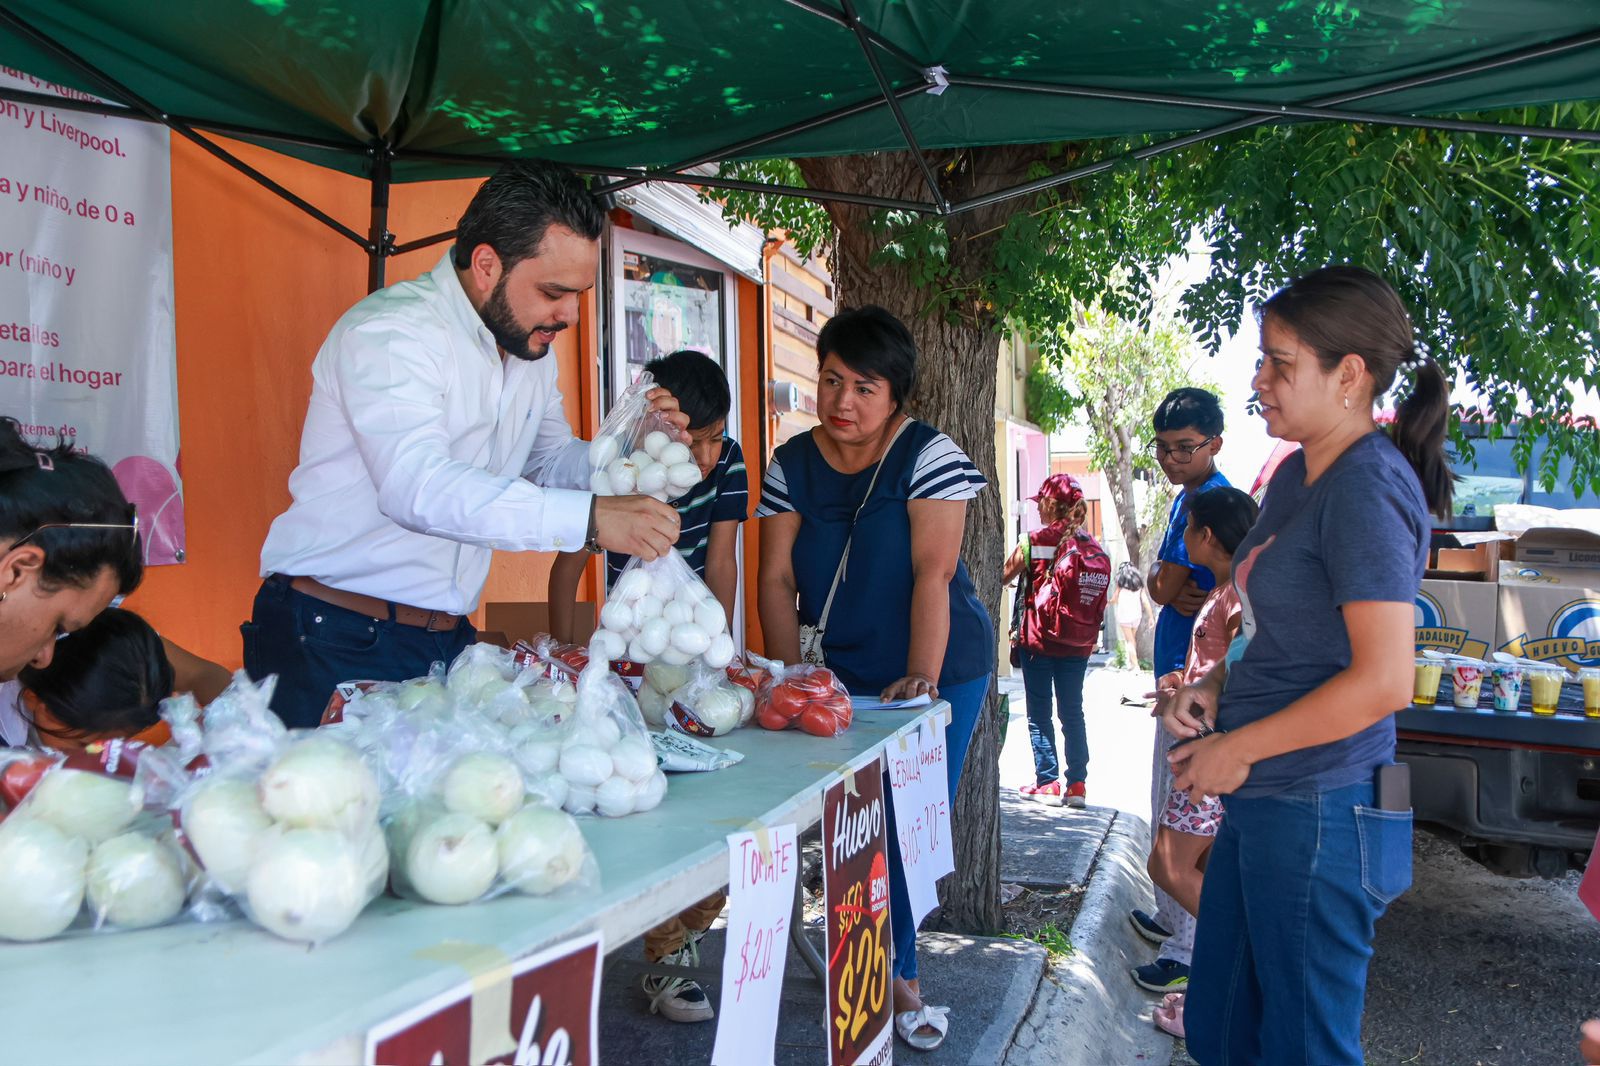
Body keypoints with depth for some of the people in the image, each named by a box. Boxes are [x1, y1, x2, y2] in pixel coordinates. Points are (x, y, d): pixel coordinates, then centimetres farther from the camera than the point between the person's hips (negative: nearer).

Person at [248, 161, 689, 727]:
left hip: (447, 638, 7)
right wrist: (590, 517, -38)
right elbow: (418, 488, -31)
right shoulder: (387, 332, -16)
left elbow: (551, 462, 17)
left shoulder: (531, 344, 11)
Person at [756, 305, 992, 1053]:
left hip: (941, 672, -3)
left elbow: (932, 573, -21)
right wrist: (789, 678, -12)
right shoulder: (792, 465, -2)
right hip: (848, 674, 3)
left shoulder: (928, 456, -13)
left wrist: (921, 677, -28)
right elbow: (776, 579, -4)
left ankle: (894, 981, 22)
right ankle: (897, 981, 25)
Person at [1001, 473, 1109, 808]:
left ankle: (1047, 783, 7)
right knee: (1072, 713, 13)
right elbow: (1098, 598, 7)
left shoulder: (1035, 542, -12)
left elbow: (1002, 577, -5)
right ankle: (1077, 783, 14)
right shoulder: (1093, 546, 3)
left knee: (1040, 714, 6)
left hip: (1040, 641, -4)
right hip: (1079, 645, 4)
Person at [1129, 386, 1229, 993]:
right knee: (1169, 810, 20)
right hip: (1182, 674, 11)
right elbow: (1161, 584, 9)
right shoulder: (1188, 498, 14)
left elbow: (1161, 587, -24)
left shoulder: (1210, 502, -19)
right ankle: (1172, 917, 35)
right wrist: (1180, 592, -9)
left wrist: (1168, 586, -6)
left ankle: (1189, 950, 7)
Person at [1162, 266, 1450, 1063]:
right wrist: (1215, 686, 4)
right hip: (1263, 803, 9)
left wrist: (1237, 749, -15)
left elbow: (1383, 681, -23)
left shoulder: (1367, 488, -18)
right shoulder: (1297, 474, 10)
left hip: (1318, 814, -9)